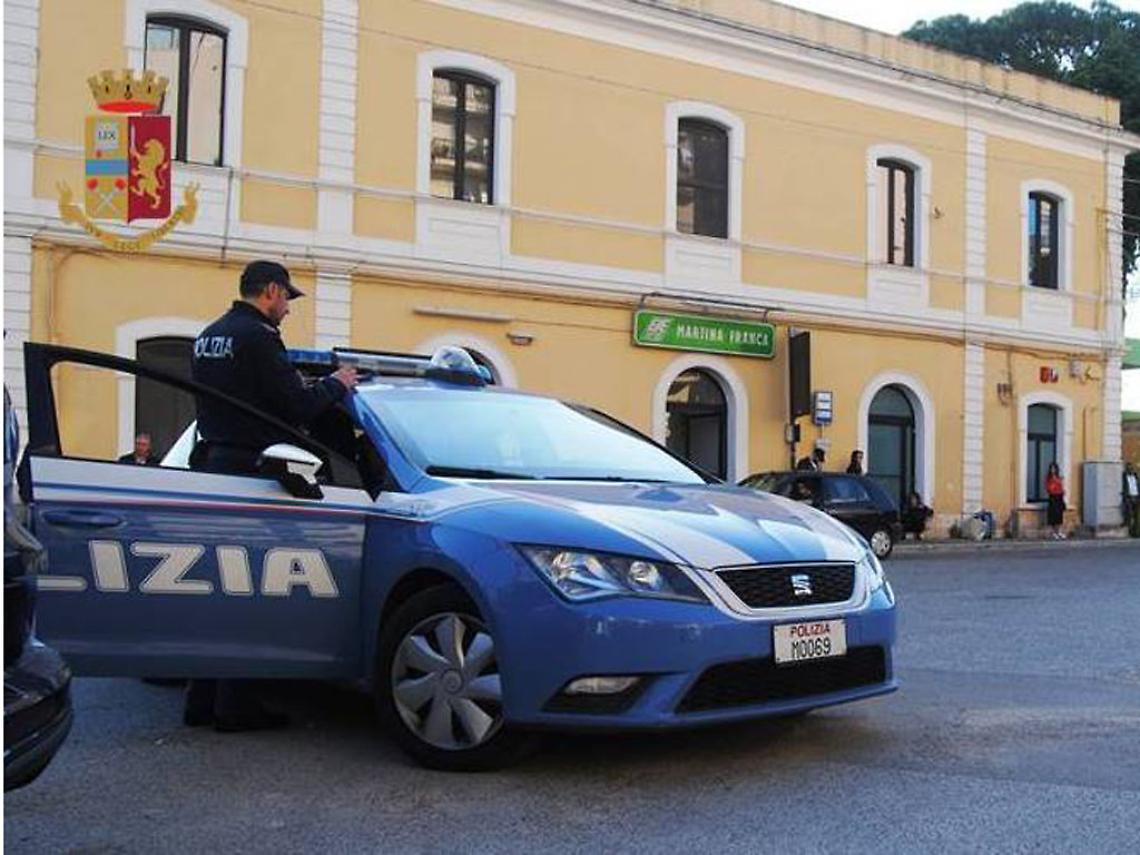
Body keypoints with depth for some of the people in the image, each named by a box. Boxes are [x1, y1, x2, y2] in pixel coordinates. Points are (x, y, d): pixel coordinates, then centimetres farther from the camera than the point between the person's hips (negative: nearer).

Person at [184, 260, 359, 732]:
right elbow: (297, 408, -16)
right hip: (249, 471, -9)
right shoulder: (256, 337, -13)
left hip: (211, 466, 9)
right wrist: (336, 384, 3)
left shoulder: (208, 337, 16)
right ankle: (237, 705, -2)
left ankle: (202, 699, 19)